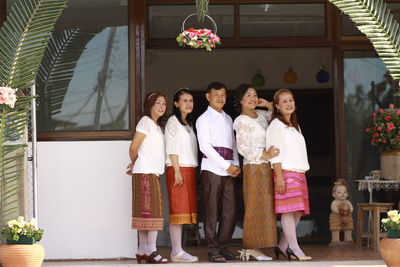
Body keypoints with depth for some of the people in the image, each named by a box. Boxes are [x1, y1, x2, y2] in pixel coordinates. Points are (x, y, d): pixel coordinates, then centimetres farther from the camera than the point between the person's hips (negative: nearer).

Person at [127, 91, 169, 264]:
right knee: (151, 211, -11)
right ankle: (151, 252, -12)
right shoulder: (145, 121, -7)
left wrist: (135, 166, 10)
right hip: (145, 173, -9)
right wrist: (134, 164, 6)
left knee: (146, 213, 7)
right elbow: (133, 148, -10)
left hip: (153, 173, 9)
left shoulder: (157, 125, 21)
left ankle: (143, 252, 9)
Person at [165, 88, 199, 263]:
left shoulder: (189, 123, 21)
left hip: (189, 169, 8)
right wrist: (177, 171, -16)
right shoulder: (173, 122, -2)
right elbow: (172, 148, -9)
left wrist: (192, 172, 9)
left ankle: (178, 251, 5)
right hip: (178, 169, -8)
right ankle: (177, 252, -12)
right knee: (178, 209, -10)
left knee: (185, 209, 4)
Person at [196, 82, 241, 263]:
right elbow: (205, 146, -8)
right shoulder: (204, 119, 1)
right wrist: (226, 166, -11)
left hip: (228, 170, 6)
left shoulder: (228, 119, 21)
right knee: (212, 212, -5)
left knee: (230, 211, 4)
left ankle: (223, 248, 12)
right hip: (212, 169, -6)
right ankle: (213, 251, -3)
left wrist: (236, 165, 6)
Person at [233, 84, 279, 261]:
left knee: (264, 207, 6)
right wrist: (264, 155, -20)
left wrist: (269, 106, 11)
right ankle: (251, 247, -5)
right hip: (254, 167, -8)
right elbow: (242, 147, -15)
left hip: (266, 167, 8)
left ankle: (251, 248, 8)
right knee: (256, 207, -8)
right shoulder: (242, 121, -8)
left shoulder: (261, 115, 14)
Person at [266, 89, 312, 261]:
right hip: (285, 172, -8)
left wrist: (302, 174, 15)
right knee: (288, 210, -11)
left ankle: (283, 246, 11)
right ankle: (293, 248, -13)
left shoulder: (295, 126, 22)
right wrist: (279, 177, -17)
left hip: (299, 173, 8)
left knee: (298, 211, 4)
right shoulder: (276, 125, -3)